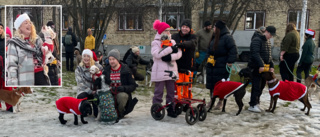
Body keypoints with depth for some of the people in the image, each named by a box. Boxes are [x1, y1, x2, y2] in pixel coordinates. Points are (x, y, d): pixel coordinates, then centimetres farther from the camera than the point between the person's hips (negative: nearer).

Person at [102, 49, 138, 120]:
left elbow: (133, 86, -4)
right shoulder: (106, 70, 8)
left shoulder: (125, 70, -3)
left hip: (122, 93, -3)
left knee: (122, 96, -37)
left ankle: (120, 112, -5)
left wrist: (124, 88, -24)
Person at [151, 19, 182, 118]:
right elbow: (157, 54, -17)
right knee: (159, 92, -1)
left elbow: (179, 53, 1)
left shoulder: (172, 42, 14)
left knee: (171, 91, 9)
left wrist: (170, 57, -16)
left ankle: (170, 109, 20)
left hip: (171, 70, 5)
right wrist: (171, 49, -15)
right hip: (160, 71, -4)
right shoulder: (155, 42, 1)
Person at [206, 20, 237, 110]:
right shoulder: (214, 37, 15)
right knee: (211, 83, 12)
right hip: (211, 65, 8)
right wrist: (208, 58, 18)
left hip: (222, 66, -8)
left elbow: (233, 50, -16)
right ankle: (211, 100, 25)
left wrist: (230, 61, -19)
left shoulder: (227, 37, -11)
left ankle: (220, 102, 13)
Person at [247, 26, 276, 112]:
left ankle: (256, 103, 20)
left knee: (261, 86, 10)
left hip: (264, 68, 8)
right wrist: (261, 65, -28)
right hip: (256, 68, -8)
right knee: (256, 87, -7)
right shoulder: (257, 40, -10)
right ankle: (252, 105, -1)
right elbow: (255, 54, -22)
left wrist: (271, 66, 7)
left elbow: (269, 56, 20)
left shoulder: (268, 42, 18)